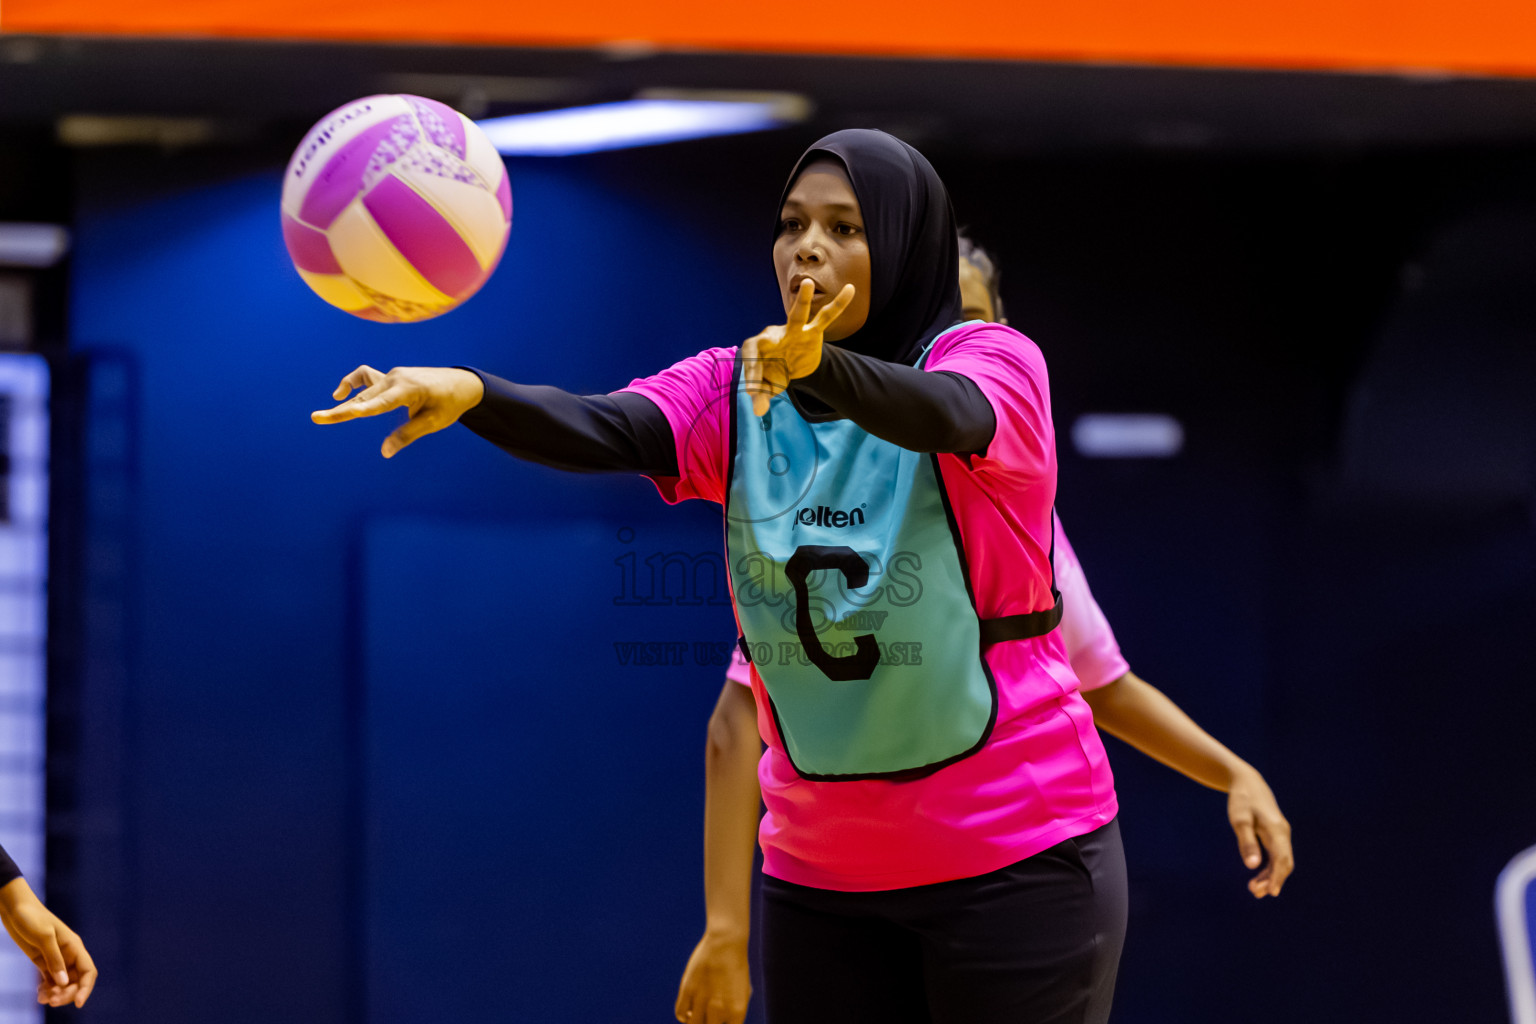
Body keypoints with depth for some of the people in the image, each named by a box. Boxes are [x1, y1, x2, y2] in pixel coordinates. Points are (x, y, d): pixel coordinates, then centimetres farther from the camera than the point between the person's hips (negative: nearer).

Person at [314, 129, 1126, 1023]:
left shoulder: (993, 361, -7)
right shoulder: (734, 392, 3)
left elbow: (948, 417, -31)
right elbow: (603, 430, -16)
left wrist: (819, 364, -53)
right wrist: (468, 393, -38)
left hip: (1014, 858, -4)